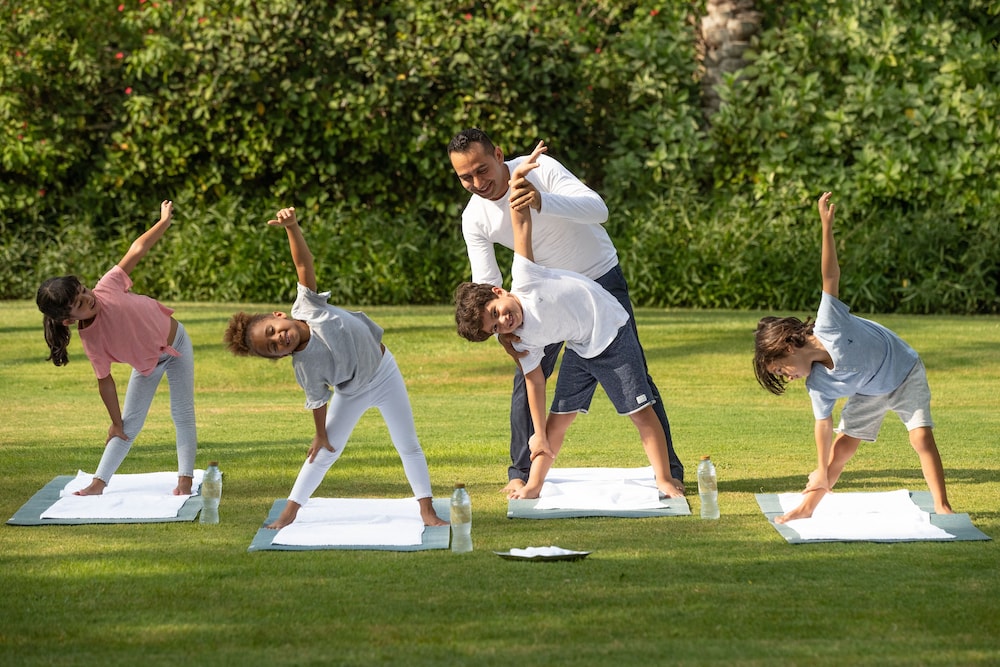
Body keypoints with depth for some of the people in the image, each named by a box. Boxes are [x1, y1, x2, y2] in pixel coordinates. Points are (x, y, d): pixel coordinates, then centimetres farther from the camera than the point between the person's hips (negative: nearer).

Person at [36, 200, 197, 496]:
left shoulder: (107, 288, -29)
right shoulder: (90, 341, -26)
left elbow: (137, 249, -20)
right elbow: (105, 382, -16)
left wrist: (164, 221, -19)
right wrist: (116, 422, -10)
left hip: (176, 343, 0)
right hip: (147, 365, 0)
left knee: (182, 414, -1)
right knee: (130, 424, 4)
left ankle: (185, 479, 4)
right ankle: (99, 482, 10)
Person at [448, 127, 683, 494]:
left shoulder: (539, 171, -27)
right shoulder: (475, 218, -15)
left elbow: (598, 209, -38)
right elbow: (485, 282, -14)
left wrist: (542, 202, -55)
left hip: (601, 278, -4)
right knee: (527, 375, -3)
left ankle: (669, 467, 5)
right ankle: (521, 471, 11)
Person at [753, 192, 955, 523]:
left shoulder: (828, 326, -31)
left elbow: (831, 276, -32)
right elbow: (823, 425, -10)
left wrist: (827, 227, -35)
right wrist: (822, 473, -10)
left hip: (905, 374, -5)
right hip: (868, 393, 5)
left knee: (922, 437, -17)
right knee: (842, 445, 1)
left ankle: (942, 506, -14)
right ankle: (807, 508, 10)